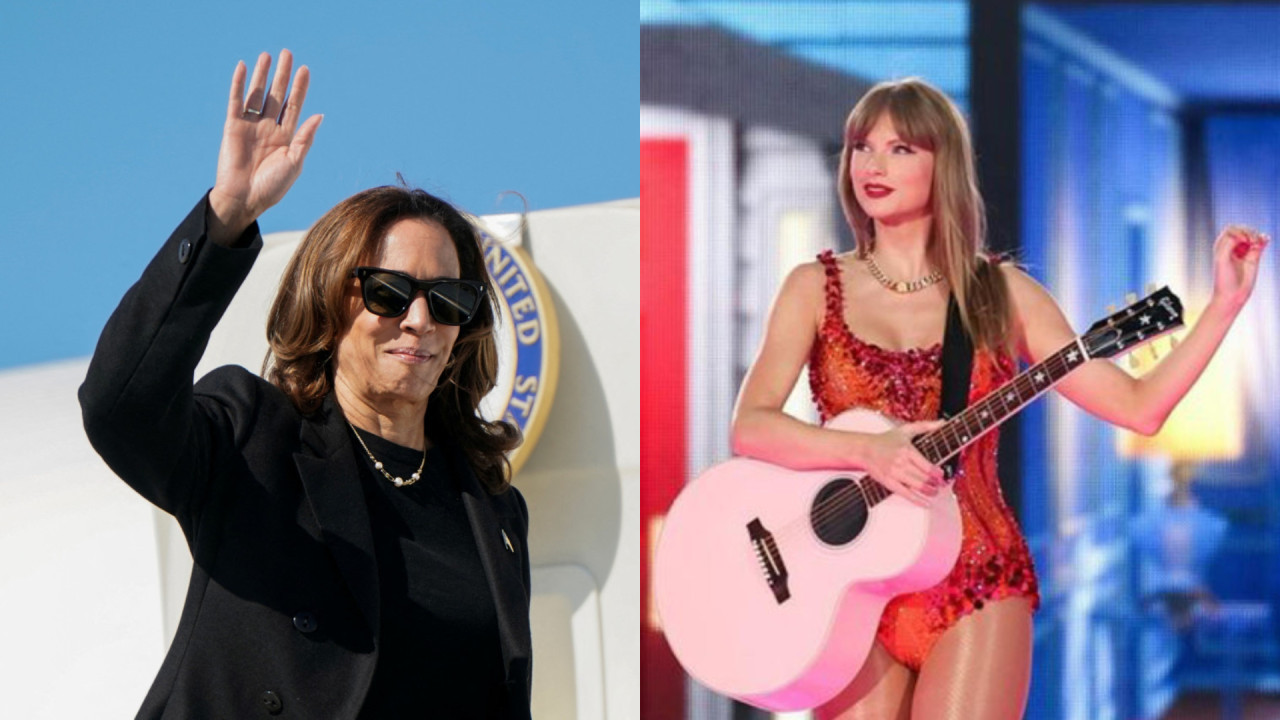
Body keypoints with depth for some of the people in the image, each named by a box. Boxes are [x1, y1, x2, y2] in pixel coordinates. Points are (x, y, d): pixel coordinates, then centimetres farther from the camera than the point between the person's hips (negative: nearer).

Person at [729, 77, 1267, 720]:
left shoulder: (1000, 293, 5)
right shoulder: (816, 288, 4)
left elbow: (1139, 407, 1)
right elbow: (750, 427, -10)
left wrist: (1226, 304, -6)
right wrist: (870, 452, -25)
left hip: (976, 578, 0)